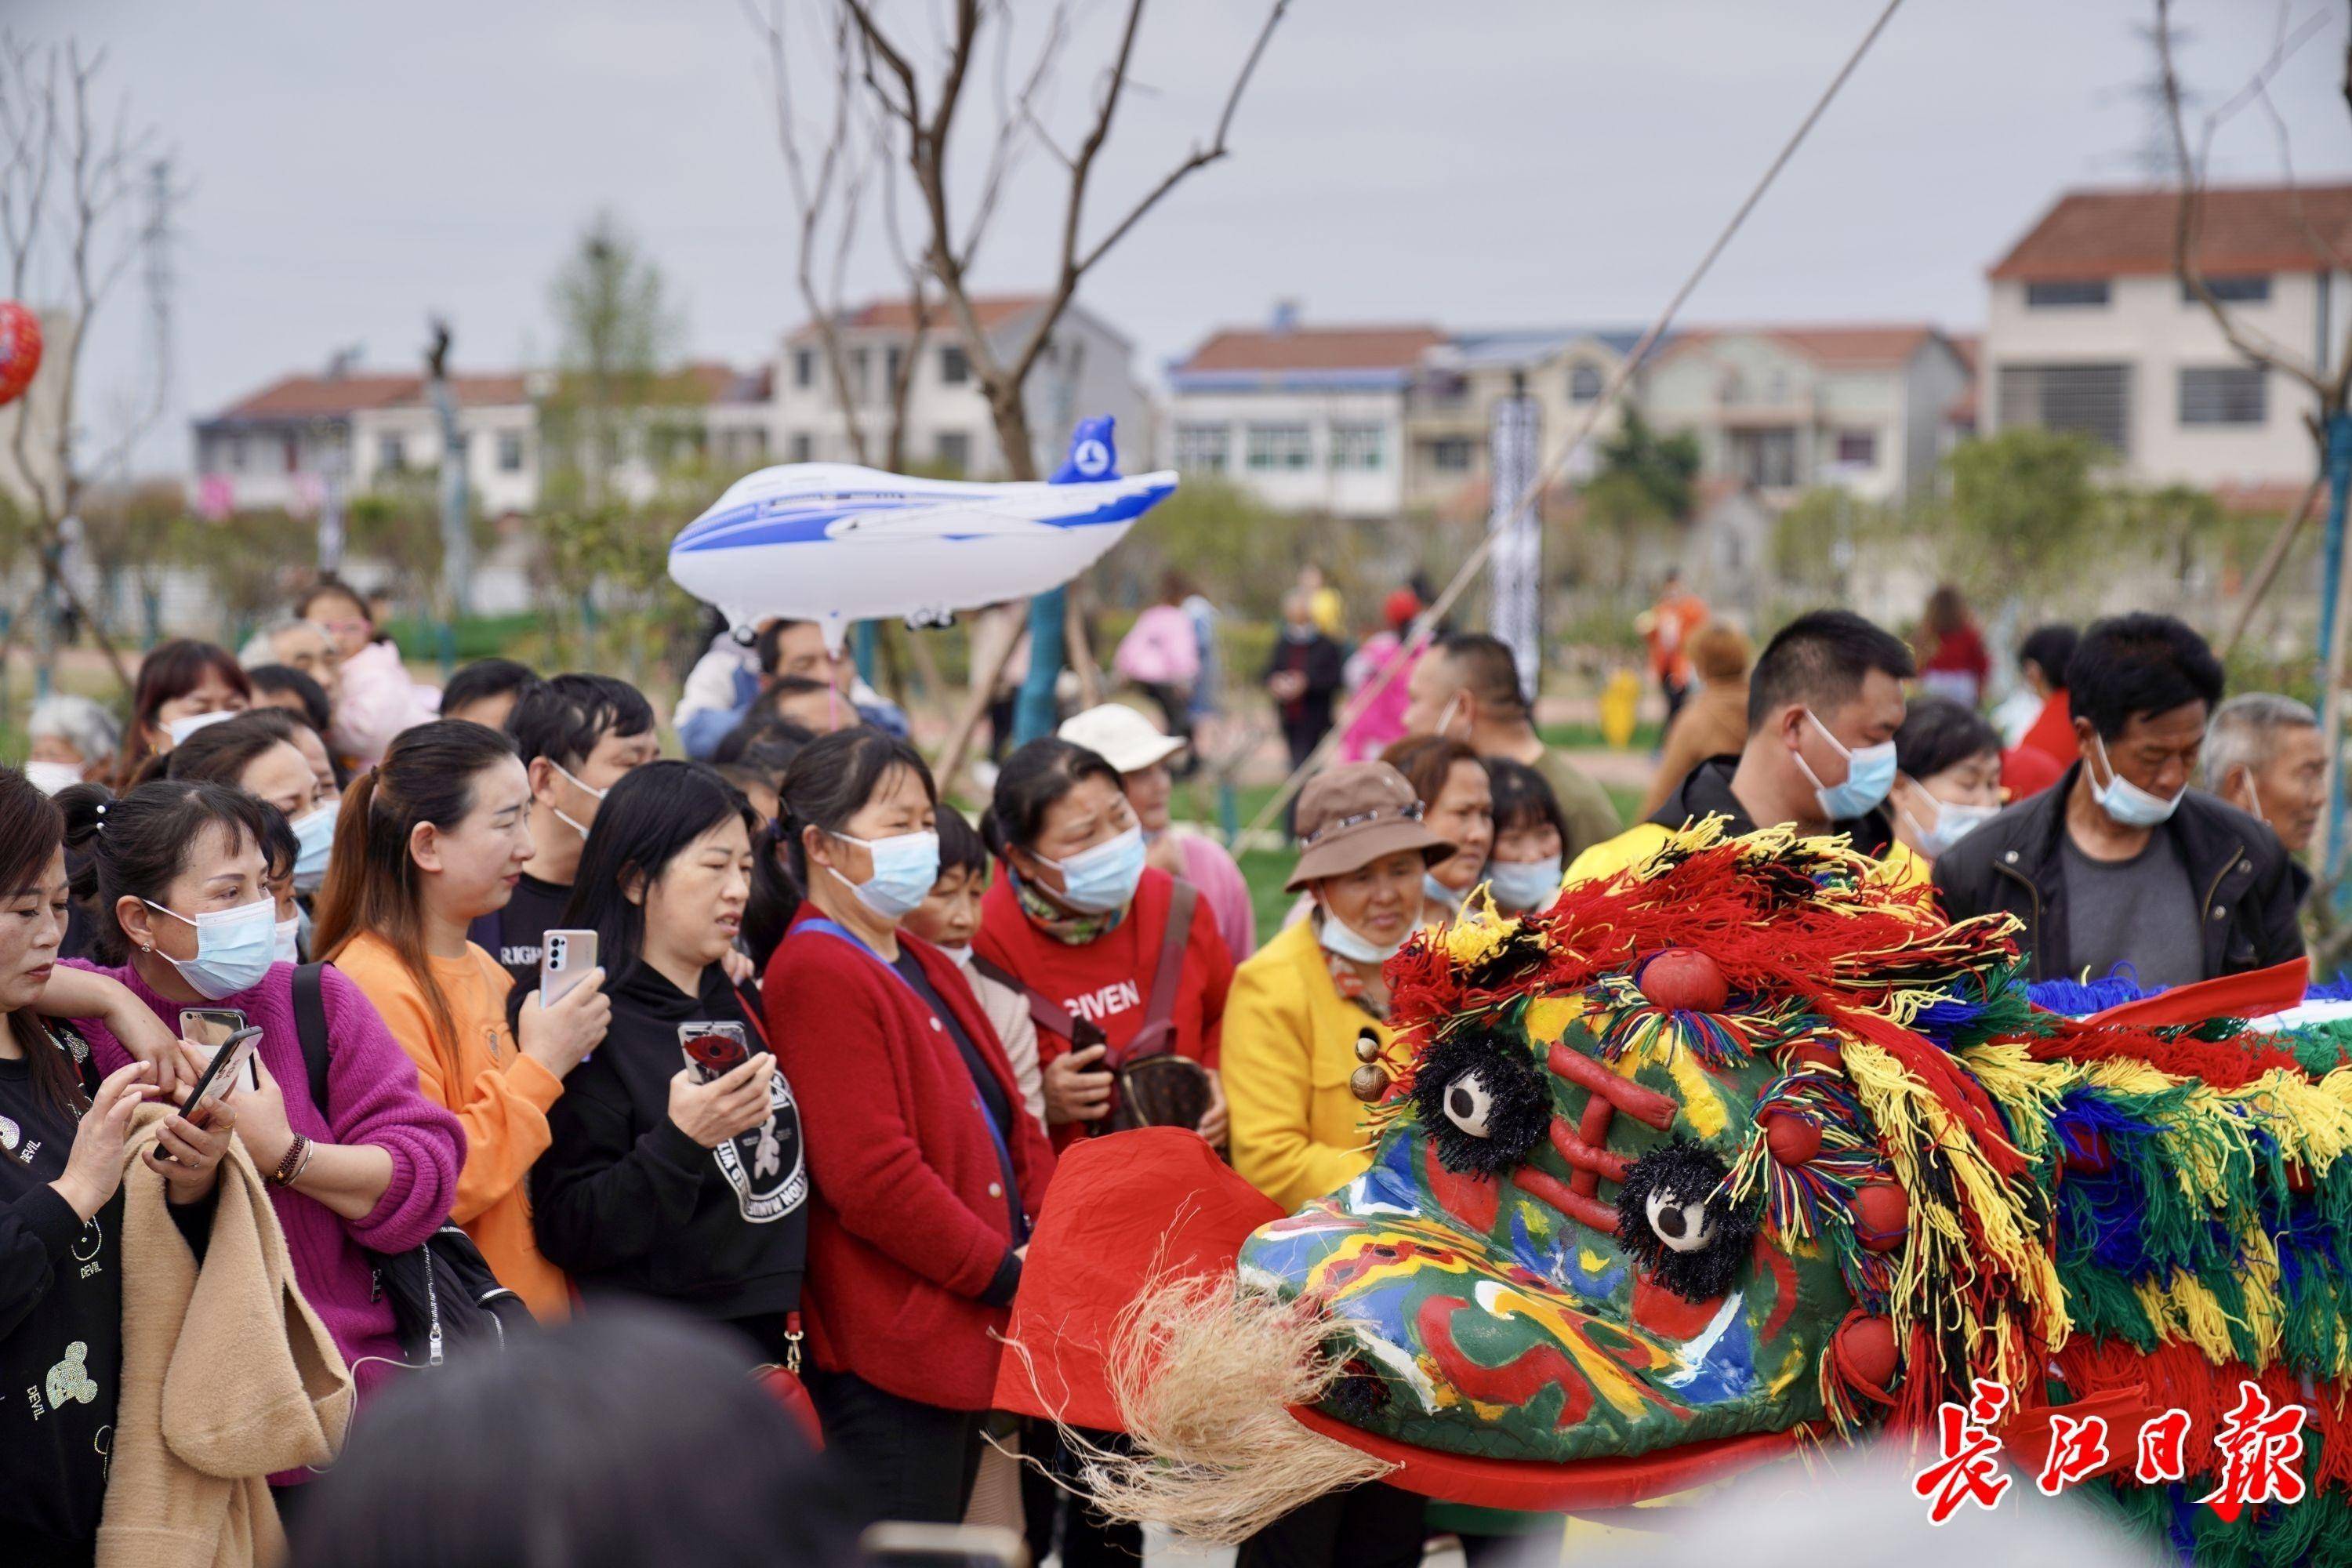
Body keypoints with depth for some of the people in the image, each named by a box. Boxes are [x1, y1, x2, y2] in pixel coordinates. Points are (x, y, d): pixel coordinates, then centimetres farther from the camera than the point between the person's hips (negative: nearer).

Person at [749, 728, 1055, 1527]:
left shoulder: (928, 969, 18)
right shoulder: (816, 977, -14)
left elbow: (1006, 1125, 19)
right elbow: (870, 1177, -21)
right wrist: (1004, 1273, -15)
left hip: (971, 1336, 10)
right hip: (891, 1352, -10)